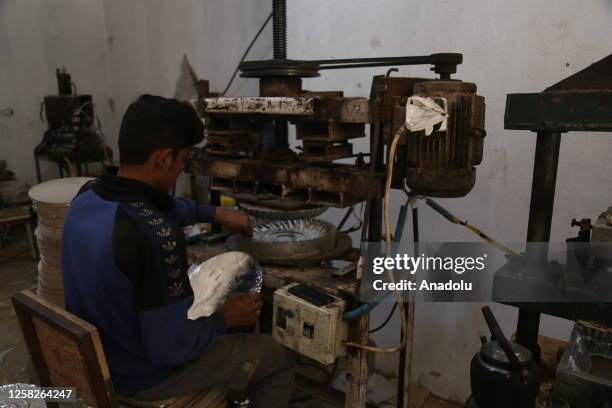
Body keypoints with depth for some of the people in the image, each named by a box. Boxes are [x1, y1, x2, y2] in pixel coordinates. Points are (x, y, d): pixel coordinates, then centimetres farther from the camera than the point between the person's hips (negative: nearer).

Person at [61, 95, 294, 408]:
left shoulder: (87, 196, -9)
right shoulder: (155, 234, -36)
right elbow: (170, 348, -30)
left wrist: (216, 213, 13)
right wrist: (225, 319, -13)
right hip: (142, 375, -8)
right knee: (279, 359, 9)